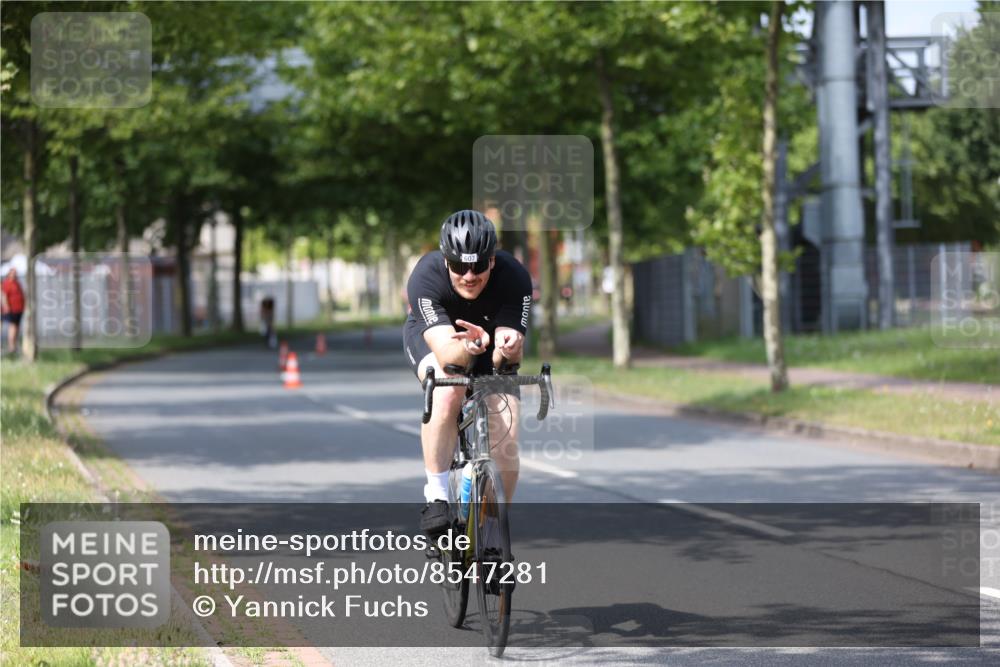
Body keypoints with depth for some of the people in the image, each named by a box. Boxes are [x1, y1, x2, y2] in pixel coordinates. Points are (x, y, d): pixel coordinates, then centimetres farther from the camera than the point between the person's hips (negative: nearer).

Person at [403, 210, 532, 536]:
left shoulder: (514, 277, -32)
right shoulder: (425, 277, -35)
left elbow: (509, 355, -36)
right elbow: (445, 351, -44)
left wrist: (508, 348, -59)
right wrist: (468, 346, -65)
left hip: (492, 332, 1)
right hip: (434, 336, -1)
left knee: (505, 441, -15)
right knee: (447, 390, -36)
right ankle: (436, 496, -25)